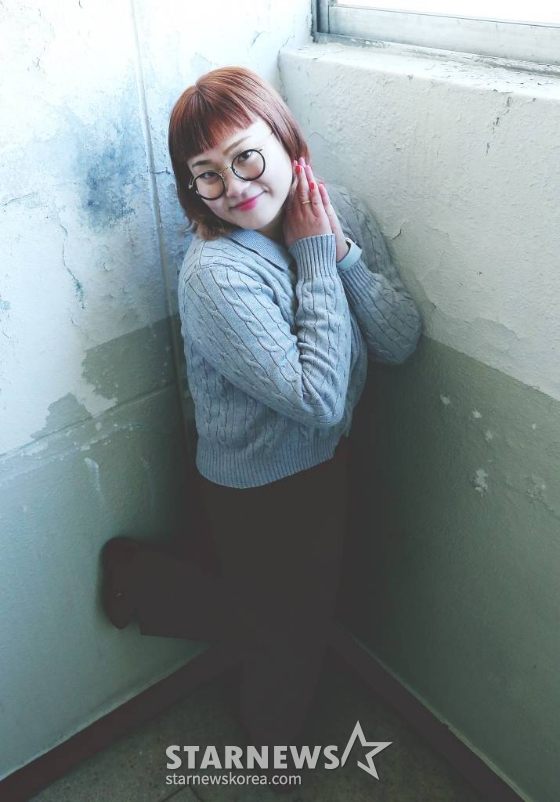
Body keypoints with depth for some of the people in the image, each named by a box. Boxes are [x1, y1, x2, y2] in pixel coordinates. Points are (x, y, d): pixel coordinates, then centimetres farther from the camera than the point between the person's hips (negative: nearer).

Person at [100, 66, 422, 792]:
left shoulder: (342, 213, -9)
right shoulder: (216, 275, -29)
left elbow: (403, 341, -11)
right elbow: (319, 397, -31)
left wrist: (343, 252, -22)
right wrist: (317, 261, -26)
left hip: (327, 460, 7)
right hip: (258, 491, -6)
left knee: (311, 604, 29)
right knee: (287, 628, 18)